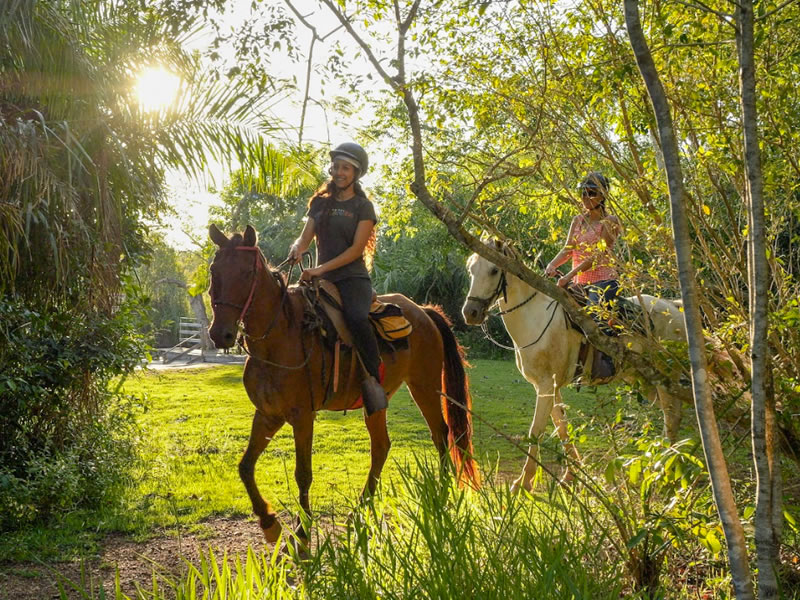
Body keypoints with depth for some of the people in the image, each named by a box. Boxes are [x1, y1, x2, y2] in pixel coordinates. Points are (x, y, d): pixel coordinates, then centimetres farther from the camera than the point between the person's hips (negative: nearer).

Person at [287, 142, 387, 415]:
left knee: (357, 318, -35)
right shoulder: (319, 203, 16)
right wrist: (297, 248, -16)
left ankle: (373, 379, -28)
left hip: (353, 278, -6)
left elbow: (356, 249, -8)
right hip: (322, 280, 6)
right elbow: (306, 236, 10)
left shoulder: (363, 207, 1)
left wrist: (321, 269, -18)